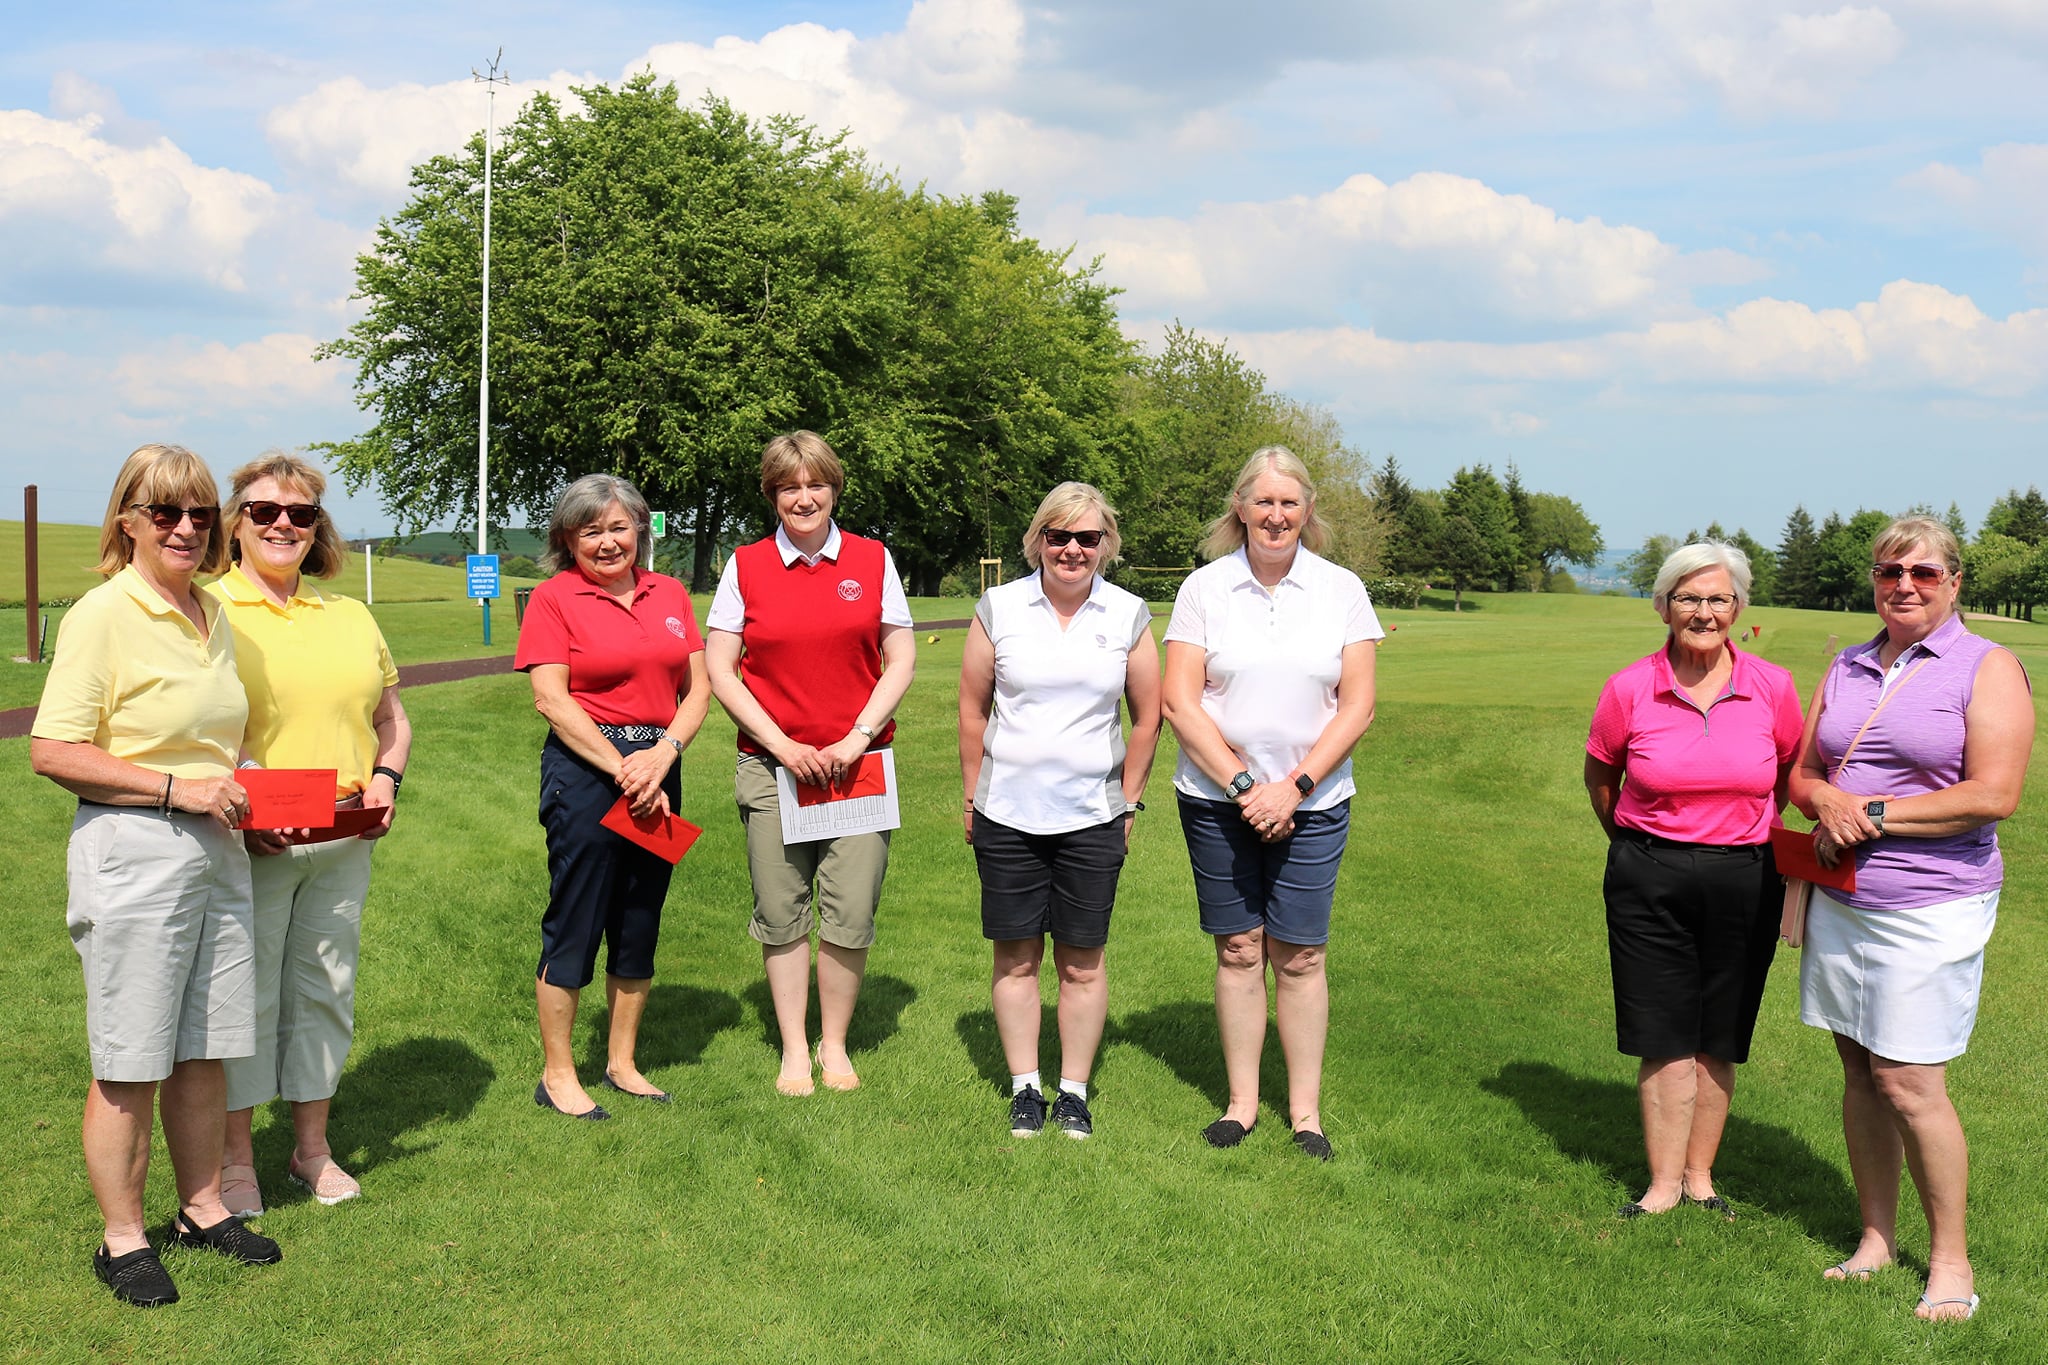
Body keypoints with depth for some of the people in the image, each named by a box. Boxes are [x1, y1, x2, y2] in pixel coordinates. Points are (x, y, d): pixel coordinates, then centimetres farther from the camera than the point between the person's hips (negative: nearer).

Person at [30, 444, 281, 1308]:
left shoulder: (210, 618, 12)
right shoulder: (103, 615, -12)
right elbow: (52, 752, -17)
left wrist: (243, 782, 7)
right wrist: (178, 788, -20)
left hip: (217, 849, 7)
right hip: (133, 856, -7)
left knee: (204, 1049, 15)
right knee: (130, 1065, 2)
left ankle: (203, 1209, 29)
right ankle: (123, 1240, 14)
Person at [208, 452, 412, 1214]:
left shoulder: (351, 617, 14)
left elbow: (391, 718, 20)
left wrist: (386, 778, 1)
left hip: (344, 842, 5)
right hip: (249, 844, -5)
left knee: (327, 990, 12)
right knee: (244, 995, 2)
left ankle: (312, 1149, 26)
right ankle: (235, 1159, 16)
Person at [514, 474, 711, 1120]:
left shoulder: (670, 594, 11)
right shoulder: (554, 598, -3)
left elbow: (697, 687, 7)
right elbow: (551, 699, -10)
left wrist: (663, 753, -10)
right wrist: (622, 769, -14)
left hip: (658, 766, 5)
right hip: (584, 768, -5)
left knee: (641, 922, 12)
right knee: (574, 922, -1)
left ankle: (621, 1062, 24)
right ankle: (556, 1074, 10)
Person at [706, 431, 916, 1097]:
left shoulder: (872, 559, 5)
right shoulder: (745, 566, 3)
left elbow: (900, 660, 6)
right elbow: (719, 671, 2)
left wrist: (858, 738, -6)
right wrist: (782, 745, -7)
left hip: (858, 764, 0)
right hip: (772, 765, 0)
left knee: (851, 912, -2)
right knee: (781, 915, 4)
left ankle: (835, 1044, 16)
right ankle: (793, 1049, 18)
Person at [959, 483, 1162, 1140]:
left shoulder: (1129, 616, 2)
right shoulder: (999, 608, 0)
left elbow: (1148, 717, 9)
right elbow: (972, 709, 6)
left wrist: (1128, 802, 7)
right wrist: (974, 796, 6)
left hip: (1092, 817, 0)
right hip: (1008, 815, 0)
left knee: (1082, 961, 5)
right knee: (1015, 956, 6)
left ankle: (1075, 1091, 18)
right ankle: (1025, 1088, 18)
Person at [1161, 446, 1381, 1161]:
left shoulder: (1342, 591, 1)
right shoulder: (1205, 588, -1)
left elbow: (1357, 706, -2)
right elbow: (1179, 701, -5)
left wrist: (1294, 786, -11)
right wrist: (1243, 785, -11)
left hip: (1312, 802, 0)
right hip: (1217, 799, 0)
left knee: (1300, 954, 1)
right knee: (1238, 949, 6)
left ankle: (1305, 1108, 14)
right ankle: (1242, 1101, 18)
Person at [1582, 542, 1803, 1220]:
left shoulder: (1773, 688, -4)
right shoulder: (1629, 689, -6)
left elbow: (1792, 776, 13)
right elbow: (1599, 777, 10)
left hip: (1745, 879, 1)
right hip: (1650, 879, -1)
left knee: (1717, 1039, 9)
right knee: (1665, 1041, 1)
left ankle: (1700, 1175, 22)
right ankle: (1664, 1184, 10)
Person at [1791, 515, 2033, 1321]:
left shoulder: (1988, 670, -5)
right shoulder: (1847, 670, 12)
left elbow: (1994, 795, -16)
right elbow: (1801, 775, 16)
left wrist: (1875, 813, -15)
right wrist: (1828, 802, -8)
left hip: (1931, 907, -5)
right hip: (1840, 899, 6)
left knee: (1909, 1083, -7)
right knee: (1859, 1072, 9)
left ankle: (1950, 1261, 8)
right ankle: (1877, 1237, 22)